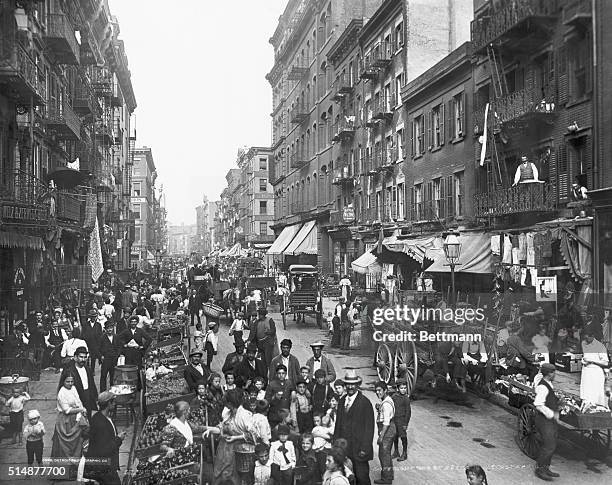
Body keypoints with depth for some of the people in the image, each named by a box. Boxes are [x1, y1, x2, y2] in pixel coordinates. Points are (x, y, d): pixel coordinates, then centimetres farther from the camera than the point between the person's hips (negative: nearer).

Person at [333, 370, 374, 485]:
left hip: (359, 450, -5)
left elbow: (369, 427, -10)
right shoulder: (342, 401, 10)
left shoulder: (365, 402, -9)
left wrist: (364, 449, -13)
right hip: (343, 448, 5)